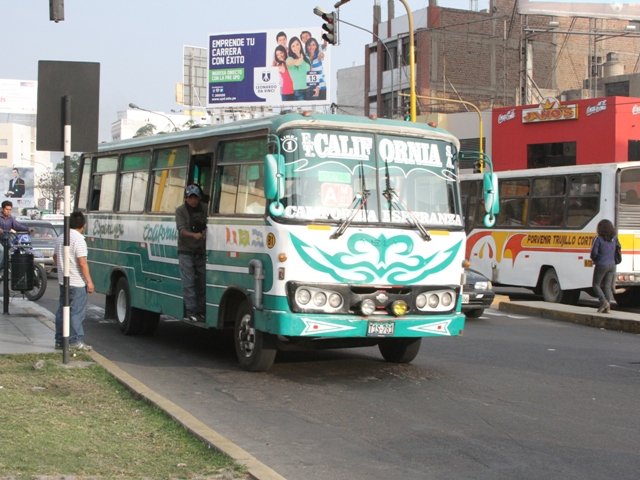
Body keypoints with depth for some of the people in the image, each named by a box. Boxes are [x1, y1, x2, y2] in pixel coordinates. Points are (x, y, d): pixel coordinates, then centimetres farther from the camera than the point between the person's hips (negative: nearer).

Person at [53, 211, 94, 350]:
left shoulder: (60, 238, 12)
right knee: (77, 312, -4)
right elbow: (82, 262, -20)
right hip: (77, 283, -8)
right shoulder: (79, 239, -16)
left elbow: (55, 257, 23)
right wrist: (89, 281, -17)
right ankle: (75, 341, -4)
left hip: (63, 281, 9)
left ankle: (60, 341, 14)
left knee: (62, 311, 11)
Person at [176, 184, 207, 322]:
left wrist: (205, 233, -12)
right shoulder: (180, 211, -2)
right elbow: (182, 230, -11)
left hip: (201, 252, 4)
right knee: (189, 282, -8)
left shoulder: (203, 210, 9)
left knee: (202, 282, 4)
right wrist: (194, 235, -30)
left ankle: (200, 310, 11)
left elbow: (207, 227, 13)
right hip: (186, 252, -4)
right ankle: (191, 311, -8)